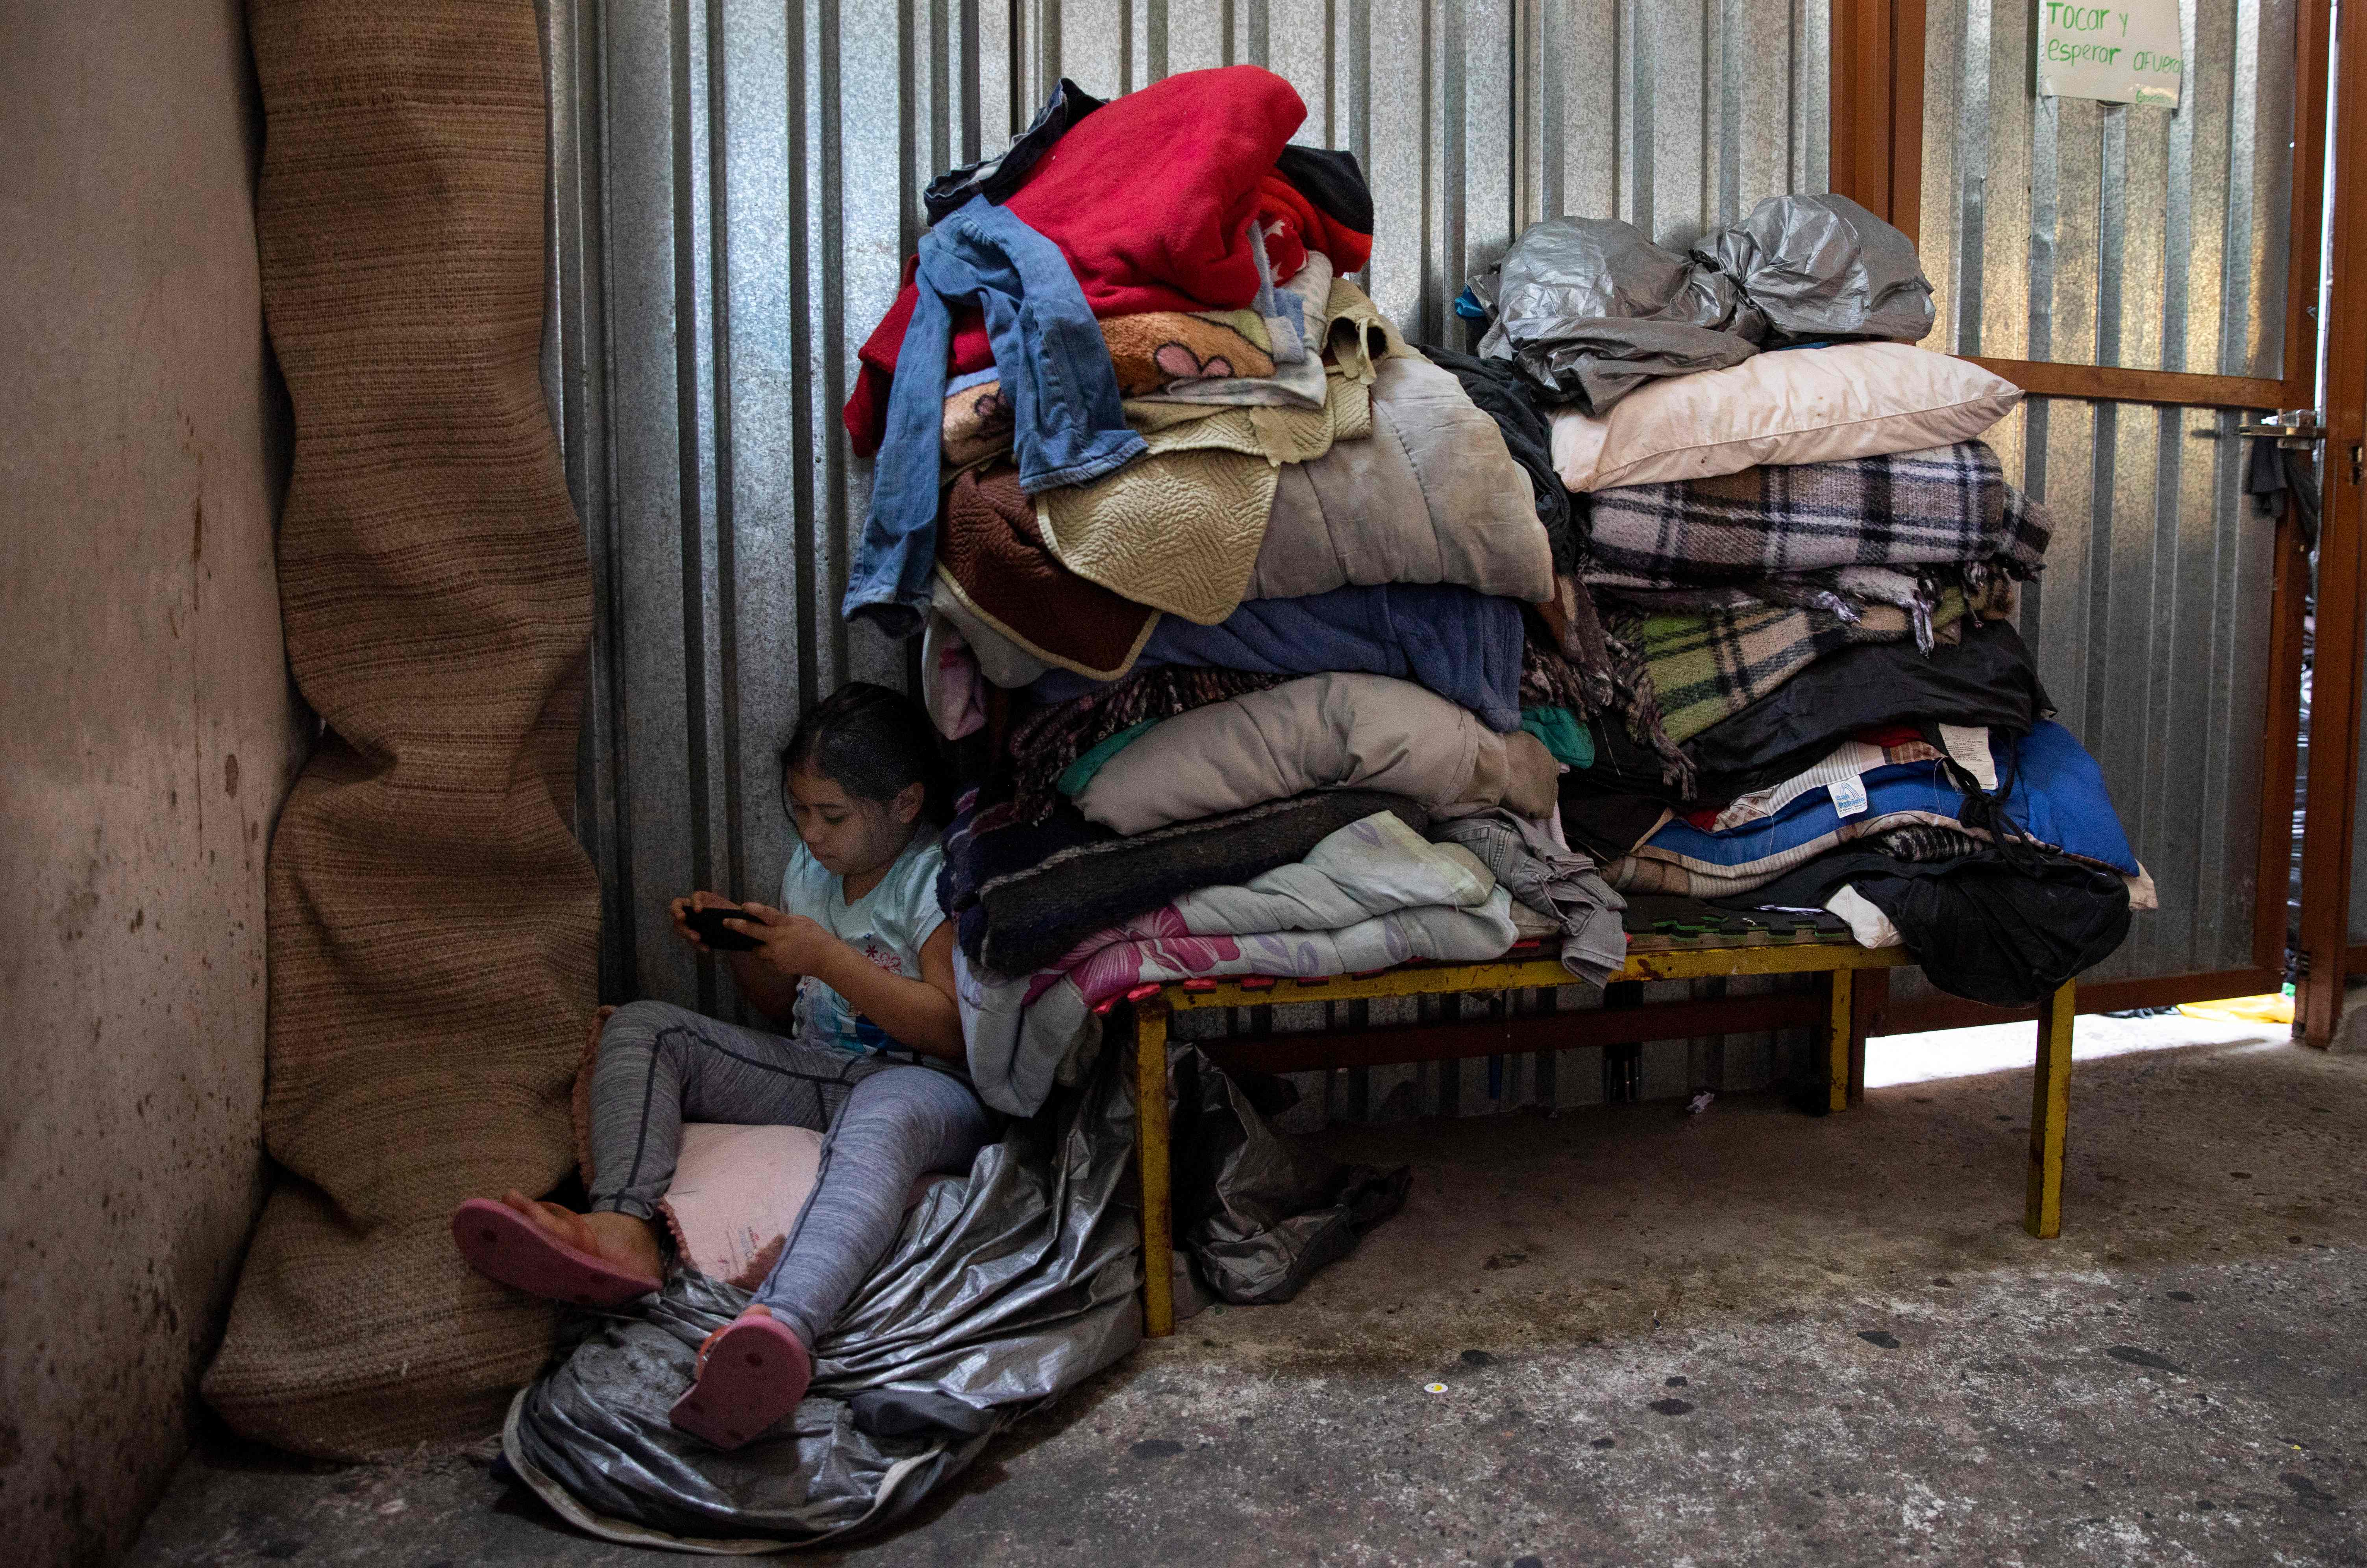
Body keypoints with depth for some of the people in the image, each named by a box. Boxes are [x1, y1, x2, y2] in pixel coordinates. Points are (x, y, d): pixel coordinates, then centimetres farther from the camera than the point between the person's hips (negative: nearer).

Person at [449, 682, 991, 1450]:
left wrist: (829, 959, -19)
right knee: (642, 1027, -4)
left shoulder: (941, 881, -8)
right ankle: (624, 1229, -34)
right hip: (812, 1071, 8)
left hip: (923, 1083, -8)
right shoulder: (810, 868, 14)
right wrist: (737, 944, 3)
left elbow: (953, 1031, -18)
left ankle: (777, 1326, -75)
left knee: (880, 1118, -45)